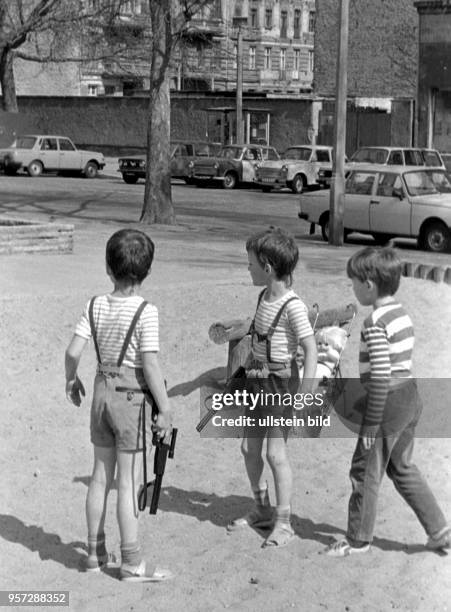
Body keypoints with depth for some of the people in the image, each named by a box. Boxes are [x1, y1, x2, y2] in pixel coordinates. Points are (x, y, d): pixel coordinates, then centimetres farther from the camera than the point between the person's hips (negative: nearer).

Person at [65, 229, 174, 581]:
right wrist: (165, 410, -11)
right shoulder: (145, 312, -15)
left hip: (103, 391, 6)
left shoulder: (96, 306, -1)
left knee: (101, 477, 15)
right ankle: (131, 563, 10)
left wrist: (71, 380, 17)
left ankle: (96, 553, 26)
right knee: (129, 483, 1)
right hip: (131, 396, -5)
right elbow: (150, 366, -18)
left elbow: (73, 351, -2)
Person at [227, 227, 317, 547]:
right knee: (249, 448, 12)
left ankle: (284, 522, 8)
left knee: (276, 452, -4)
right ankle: (263, 509, 29)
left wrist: (304, 395, -23)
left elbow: (311, 350, -20)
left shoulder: (293, 306, -20)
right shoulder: (264, 297, 5)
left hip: (281, 381, -8)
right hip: (256, 377, 8)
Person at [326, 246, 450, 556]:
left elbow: (381, 374, -23)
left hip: (389, 402, -9)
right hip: (411, 396, 9)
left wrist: (371, 424, -18)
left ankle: (358, 540, 19)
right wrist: (368, 402, 22)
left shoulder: (375, 323, -19)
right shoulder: (401, 313, 8)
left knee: (366, 472, 6)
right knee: (402, 467, 21)